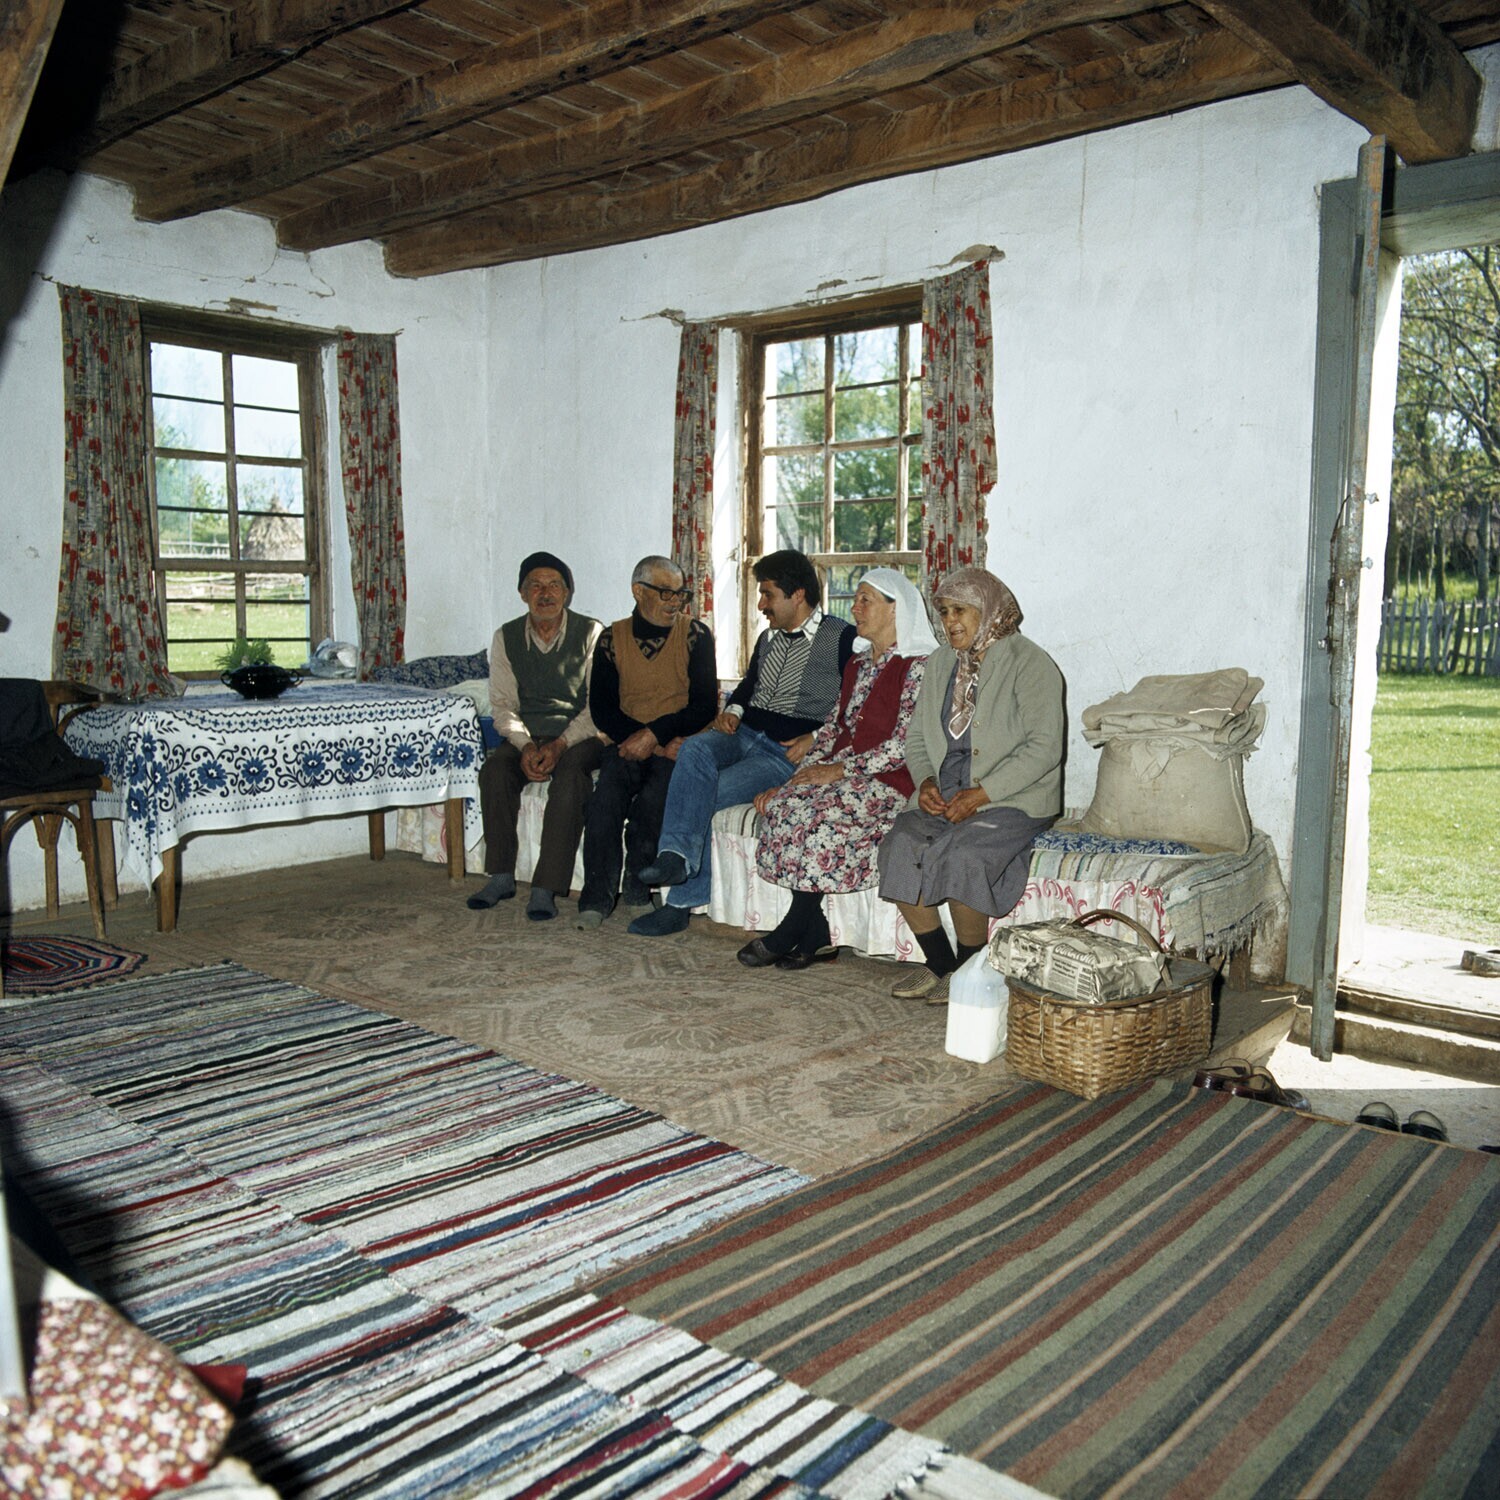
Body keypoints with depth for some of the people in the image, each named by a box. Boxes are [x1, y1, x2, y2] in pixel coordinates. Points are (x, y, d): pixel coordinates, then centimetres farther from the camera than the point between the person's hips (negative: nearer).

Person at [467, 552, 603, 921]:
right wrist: (526, 745, -16)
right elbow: (502, 705, 3)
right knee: (494, 769, -27)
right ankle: (501, 876, -15)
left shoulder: (592, 634, -5)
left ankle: (546, 888, -31)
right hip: (526, 736, 3)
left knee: (570, 776, -34)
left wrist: (560, 745, -22)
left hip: (579, 736, -3)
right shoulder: (506, 638, 5)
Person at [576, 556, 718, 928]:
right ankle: (597, 897, -17)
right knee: (605, 798, -27)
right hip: (627, 743, 2)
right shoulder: (613, 639, 7)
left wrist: (653, 734, -18)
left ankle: (638, 884, -9)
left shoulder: (695, 635, 2)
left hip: (675, 746, -1)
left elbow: (705, 706, -4)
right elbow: (600, 708, 2)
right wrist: (661, 744, -11)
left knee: (653, 799, -30)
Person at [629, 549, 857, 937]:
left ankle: (682, 902, -16)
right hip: (744, 733, 6)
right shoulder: (769, 638, 23)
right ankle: (677, 856, -41)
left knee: (703, 795, -24)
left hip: (788, 751, -6)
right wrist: (732, 710, 11)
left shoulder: (842, 638, -1)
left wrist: (817, 737, -17)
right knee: (695, 749, -28)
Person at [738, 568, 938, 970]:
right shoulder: (857, 664, 20)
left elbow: (905, 744, -14)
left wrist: (842, 769, -17)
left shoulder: (918, 666, -6)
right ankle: (816, 936, -15)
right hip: (845, 774, 7)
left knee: (813, 814, -30)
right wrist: (802, 773, 1)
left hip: (890, 781, -7)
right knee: (781, 804, -20)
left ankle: (790, 933, -13)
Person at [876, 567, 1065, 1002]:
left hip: (1013, 798, -6)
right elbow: (917, 736, 18)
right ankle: (938, 963, -8)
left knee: (961, 855, -32)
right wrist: (925, 781, -4)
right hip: (943, 795, 6)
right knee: (898, 846, -23)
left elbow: (1044, 747, -13)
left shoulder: (1029, 663, -5)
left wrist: (981, 794, -19)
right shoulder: (940, 663, 16)